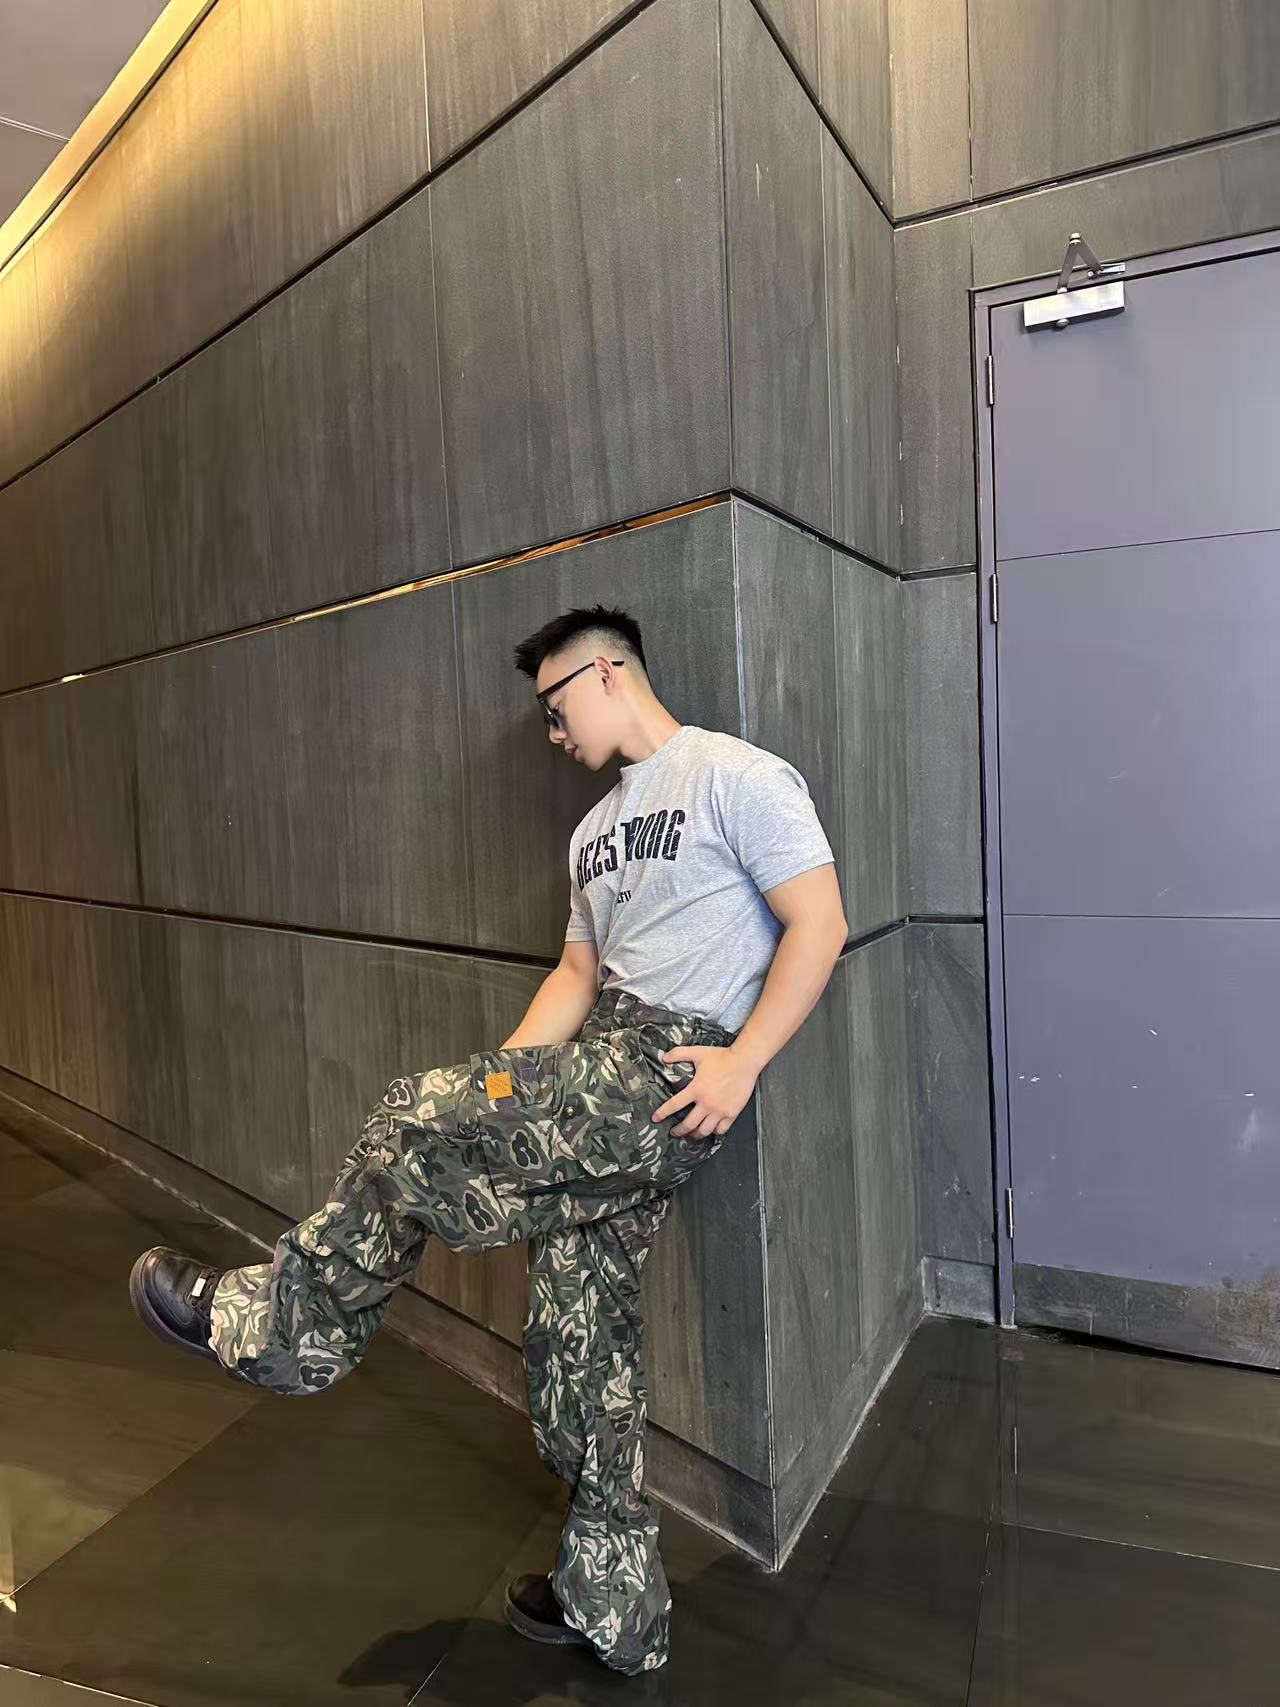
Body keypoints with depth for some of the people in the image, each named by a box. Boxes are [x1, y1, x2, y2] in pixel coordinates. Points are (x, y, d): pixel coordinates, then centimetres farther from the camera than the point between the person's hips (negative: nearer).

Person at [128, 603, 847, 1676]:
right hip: (607, 1072, 8)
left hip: (673, 1076, -8)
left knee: (411, 1126, -9)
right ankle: (612, 1606, 28)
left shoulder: (735, 775, -5)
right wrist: (500, 1085, 9)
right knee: (581, 1323, 10)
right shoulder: (597, 832, 21)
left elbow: (820, 924, -12)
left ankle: (277, 1326, 16)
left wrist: (741, 1062, -19)